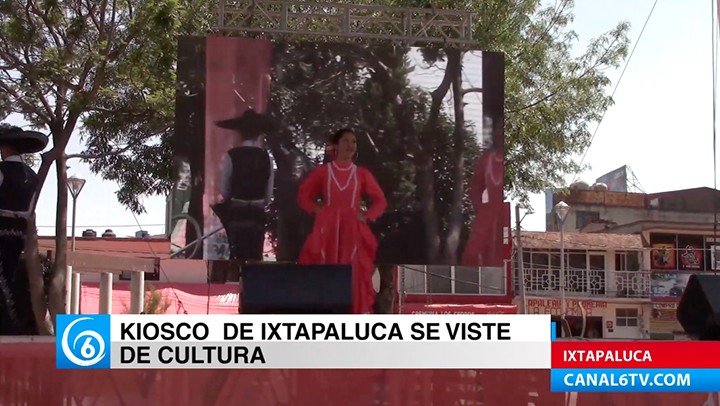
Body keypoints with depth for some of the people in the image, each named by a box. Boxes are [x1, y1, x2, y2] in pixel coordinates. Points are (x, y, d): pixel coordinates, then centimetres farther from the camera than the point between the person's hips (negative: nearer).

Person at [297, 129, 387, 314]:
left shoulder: (362, 174, 7)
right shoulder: (322, 171, 5)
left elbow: (380, 200, 13)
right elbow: (303, 195, 14)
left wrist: (367, 216, -1)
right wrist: (317, 209, 0)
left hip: (352, 230, 0)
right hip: (328, 229, 0)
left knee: (354, 272, -5)